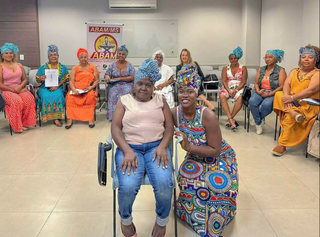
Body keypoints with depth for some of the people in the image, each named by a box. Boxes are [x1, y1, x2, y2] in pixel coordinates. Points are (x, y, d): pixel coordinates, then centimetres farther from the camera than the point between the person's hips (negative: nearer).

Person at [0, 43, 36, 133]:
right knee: (17, 101, -36)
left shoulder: (19, 65, 16)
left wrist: (20, 87, -8)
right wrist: (12, 89, -14)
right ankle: (17, 126, -22)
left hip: (20, 89, 4)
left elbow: (25, 79, 14)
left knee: (29, 98, -30)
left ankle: (25, 122, -18)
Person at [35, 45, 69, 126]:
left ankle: (57, 118, -26)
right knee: (46, 96, -34)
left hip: (58, 88, 0)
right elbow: (37, 79, 10)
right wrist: (41, 79, -16)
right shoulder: (43, 67, 9)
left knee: (58, 95, -33)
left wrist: (57, 86, -13)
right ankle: (47, 116, -20)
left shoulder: (62, 67, 11)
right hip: (45, 88, 0)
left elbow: (65, 79, 3)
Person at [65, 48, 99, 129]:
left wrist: (92, 87, -12)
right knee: (70, 97, -30)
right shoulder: (75, 68, 14)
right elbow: (71, 81, 5)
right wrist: (74, 89, -15)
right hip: (76, 90, 1)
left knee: (91, 96, -35)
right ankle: (70, 119, -25)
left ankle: (91, 119, -30)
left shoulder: (93, 67, 12)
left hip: (89, 89, -1)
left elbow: (96, 80, 8)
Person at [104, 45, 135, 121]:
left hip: (126, 84, -1)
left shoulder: (130, 65, 6)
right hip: (114, 85, 1)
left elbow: (132, 77, -3)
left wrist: (120, 79, -11)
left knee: (126, 92, -35)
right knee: (113, 94, -32)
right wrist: (107, 76, -15)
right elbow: (106, 74, 12)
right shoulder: (113, 65, 12)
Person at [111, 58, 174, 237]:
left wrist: (162, 146, -13)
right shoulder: (125, 100, 10)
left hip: (156, 146, 1)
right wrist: (127, 151, -16)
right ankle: (126, 219, 8)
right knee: (128, 187, -29)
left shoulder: (160, 100, 14)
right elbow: (115, 128, 0)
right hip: (130, 147, -1)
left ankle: (162, 221, 4)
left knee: (164, 184, -28)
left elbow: (169, 126, 7)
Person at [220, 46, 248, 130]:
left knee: (240, 98, -36)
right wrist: (229, 91, -14)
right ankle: (231, 119, -41)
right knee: (222, 96, -33)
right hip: (228, 88, 1)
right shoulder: (225, 68, 14)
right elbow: (224, 81, 3)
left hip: (239, 88, -1)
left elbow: (243, 82, 0)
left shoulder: (243, 68, 9)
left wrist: (236, 90, -16)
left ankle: (230, 118, -29)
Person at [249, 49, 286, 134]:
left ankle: (258, 120, -5)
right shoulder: (261, 69, 16)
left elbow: (281, 86, -9)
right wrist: (258, 91, -9)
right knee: (252, 101, -28)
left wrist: (269, 94, -17)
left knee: (266, 104, -36)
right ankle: (259, 123, -12)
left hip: (273, 94, -4)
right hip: (261, 92, 4)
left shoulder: (281, 70, 0)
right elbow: (256, 83, 13)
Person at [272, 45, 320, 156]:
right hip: (291, 103, 6)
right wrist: (286, 96, -21)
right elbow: (286, 84, 1)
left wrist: (292, 98, -23)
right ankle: (293, 112, -39)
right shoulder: (295, 71, 16)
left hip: (308, 106, -6)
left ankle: (282, 145, -21)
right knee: (279, 94, -20)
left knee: (289, 117, -30)